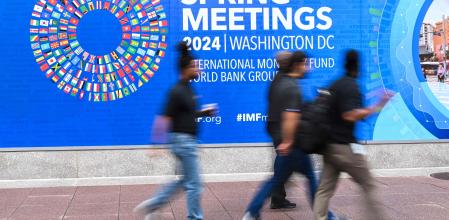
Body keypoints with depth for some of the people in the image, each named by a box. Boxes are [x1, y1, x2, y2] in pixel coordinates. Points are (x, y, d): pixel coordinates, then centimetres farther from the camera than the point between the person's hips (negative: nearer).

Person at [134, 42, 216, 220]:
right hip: (182, 140, -10)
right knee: (194, 184, 0)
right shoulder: (177, 91, -18)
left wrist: (204, 113, 10)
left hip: (188, 140, 10)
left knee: (186, 180, 18)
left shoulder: (187, 88, 10)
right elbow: (165, 118, -20)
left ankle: (151, 205, 22)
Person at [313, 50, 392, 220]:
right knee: (368, 186, 5)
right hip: (345, 147, -8)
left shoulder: (335, 85, 12)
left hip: (329, 145, 8)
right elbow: (350, 115, -23)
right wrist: (375, 108, -17)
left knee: (325, 189, 6)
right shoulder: (351, 87, -14)